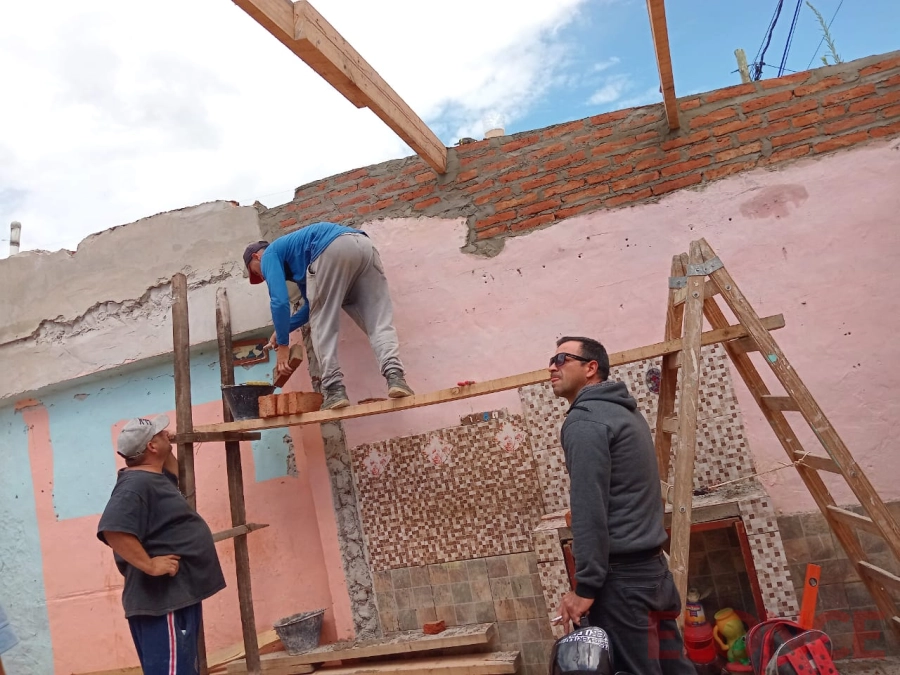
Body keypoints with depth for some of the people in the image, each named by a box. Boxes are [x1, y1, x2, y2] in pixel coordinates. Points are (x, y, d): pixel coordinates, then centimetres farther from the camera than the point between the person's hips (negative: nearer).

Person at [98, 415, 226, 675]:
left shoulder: (153, 476, 14)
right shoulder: (136, 484, -18)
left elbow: (174, 476, 38)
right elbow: (112, 530, -33)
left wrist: (168, 450, 23)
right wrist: (150, 565, -27)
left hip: (179, 595, 11)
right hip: (163, 600, -11)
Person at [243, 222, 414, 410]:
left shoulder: (270, 254, 21)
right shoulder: (293, 253, 43)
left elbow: (280, 301, 6)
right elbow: (313, 306, 42)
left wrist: (282, 344, 12)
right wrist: (282, 330, 43)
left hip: (333, 248, -7)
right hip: (364, 245, 8)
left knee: (322, 325, 4)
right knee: (380, 321, 2)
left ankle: (335, 388, -5)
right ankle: (395, 375, -18)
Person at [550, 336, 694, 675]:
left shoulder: (584, 421, -13)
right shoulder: (627, 411, 15)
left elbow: (588, 511, -19)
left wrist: (585, 586, -16)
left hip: (621, 575, -9)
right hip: (653, 566, 9)